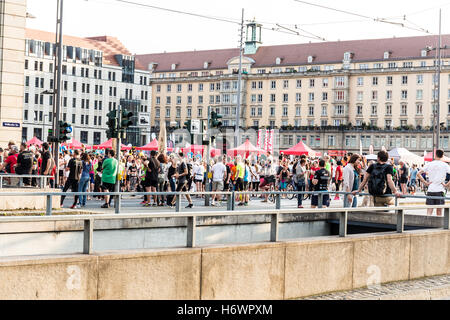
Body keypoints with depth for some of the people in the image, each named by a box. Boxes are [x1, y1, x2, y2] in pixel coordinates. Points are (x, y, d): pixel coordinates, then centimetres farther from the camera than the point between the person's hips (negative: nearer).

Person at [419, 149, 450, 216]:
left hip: (430, 190, 1)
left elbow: (418, 174, 1)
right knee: (439, 211, 7)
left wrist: (425, 182, 2)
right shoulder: (445, 165, -1)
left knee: (429, 212, 1)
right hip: (440, 190, -1)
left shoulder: (429, 164, 4)